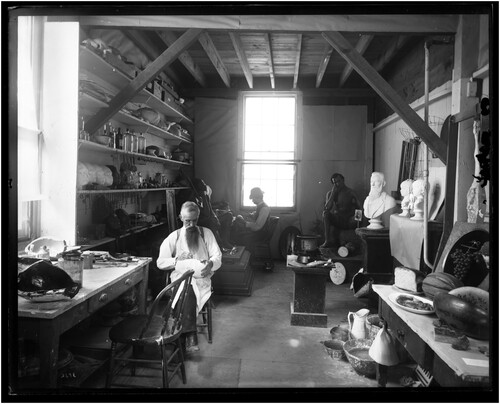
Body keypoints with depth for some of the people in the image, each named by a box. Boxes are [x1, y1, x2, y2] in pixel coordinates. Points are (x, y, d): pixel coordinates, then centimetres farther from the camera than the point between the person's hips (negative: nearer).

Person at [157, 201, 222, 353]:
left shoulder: (206, 233, 12)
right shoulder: (174, 237, 13)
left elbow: (217, 256, 4)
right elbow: (160, 262, 9)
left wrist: (211, 264, -20)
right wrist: (176, 259, -9)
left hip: (201, 278, 0)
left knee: (187, 293, -33)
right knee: (188, 290, -35)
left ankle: (186, 337, -29)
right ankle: (190, 338, -37)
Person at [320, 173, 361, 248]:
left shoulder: (350, 193, 6)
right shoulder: (330, 193, 10)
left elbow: (359, 208, 2)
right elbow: (327, 208, -6)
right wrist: (333, 193, -7)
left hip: (347, 220, -1)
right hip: (335, 219, 1)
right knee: (325, 214, -28)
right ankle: (327, 241, -29)